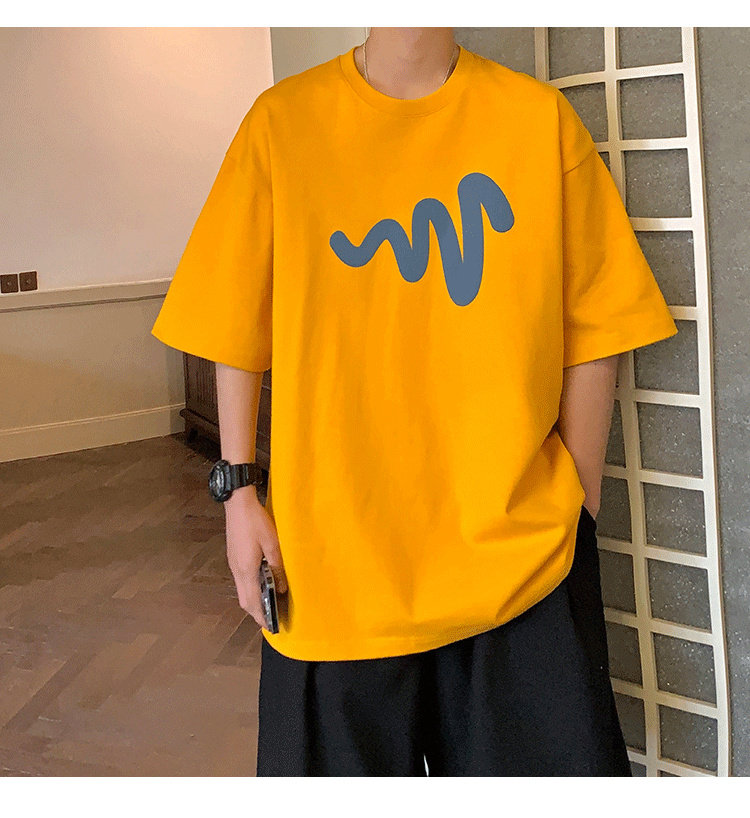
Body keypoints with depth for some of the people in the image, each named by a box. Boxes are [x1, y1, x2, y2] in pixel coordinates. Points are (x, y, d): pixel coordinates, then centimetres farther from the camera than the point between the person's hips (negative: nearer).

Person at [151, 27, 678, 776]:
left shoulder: (542, 117, 0)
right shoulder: (282, 121, 1)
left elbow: (593, 332, 2)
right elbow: (236, 330, 4)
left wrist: (578, 508, -1)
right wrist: (238, 493, 0)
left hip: (522, 563, 0)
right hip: (334, 561, 0)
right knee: (342, 759, 13)